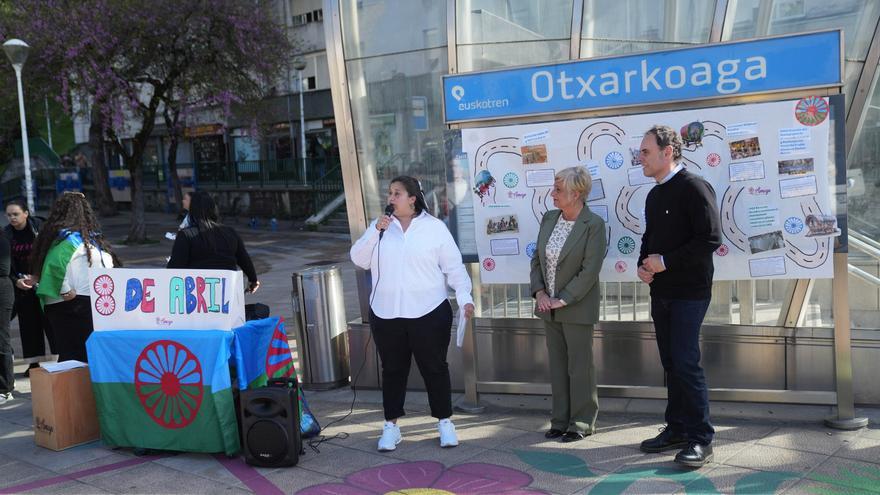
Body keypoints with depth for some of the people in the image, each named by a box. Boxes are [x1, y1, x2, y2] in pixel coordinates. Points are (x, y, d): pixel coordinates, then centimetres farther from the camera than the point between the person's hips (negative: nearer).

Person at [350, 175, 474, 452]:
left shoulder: (435, 227, -1)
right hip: (386, 315, 2)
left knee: (435, 368, 7)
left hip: (429, 313, -2)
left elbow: (453, 268, -1)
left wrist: (465, 298, -10)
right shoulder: (379, 226, 7)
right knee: (392, 370, 11)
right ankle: (391, 426, 22)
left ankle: (445, 422, 22)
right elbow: (359, 260, 0)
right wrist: (375, 232, -12)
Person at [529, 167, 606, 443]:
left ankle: (582, 423, 16)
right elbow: (537, 259, 11)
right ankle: (561, 421, 23)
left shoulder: (594, 225, -13)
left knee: (580, 368, 4)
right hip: (549, 307, 6)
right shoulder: (549, 219, 6)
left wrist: (562, 300, -17)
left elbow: (590, 270, -17)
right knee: (557, 366, 13)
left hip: (577, 308, -6)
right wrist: (539, 292, -3)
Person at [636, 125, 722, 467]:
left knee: (685, 363, -10)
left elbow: (710, 239, -19)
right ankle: (677, 430, 21)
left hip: (689, 291, -8)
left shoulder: (694, 187, -12)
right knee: (671, 363, 12)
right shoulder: (654, 195, 15)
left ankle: (701, 439, 0)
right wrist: (643, 265, 4)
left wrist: (665, 262, -17)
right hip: (661, 291, 8)